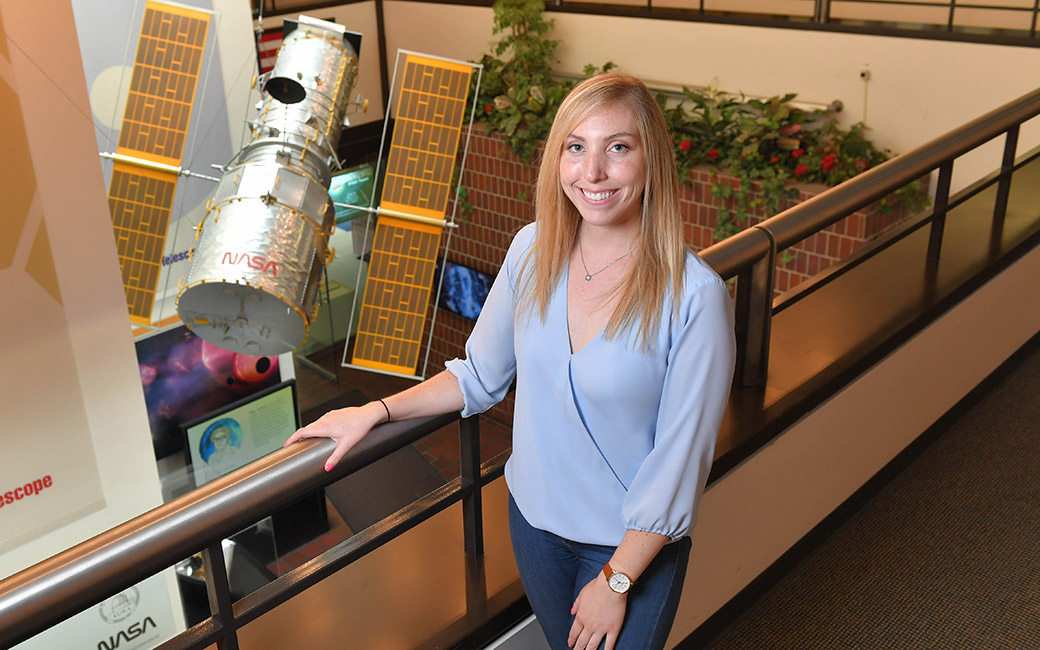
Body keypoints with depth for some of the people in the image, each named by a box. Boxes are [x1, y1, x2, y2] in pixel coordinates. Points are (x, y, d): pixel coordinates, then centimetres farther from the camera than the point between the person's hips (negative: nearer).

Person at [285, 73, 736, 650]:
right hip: (533, 515, 5)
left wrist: (616, 581, -14)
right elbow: (481, 374, 3)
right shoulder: (531, 249, -11)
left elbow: (680, 457, -19)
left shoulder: (696, 297, -25)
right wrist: (377, 412, -2)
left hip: (632, 541, -4)